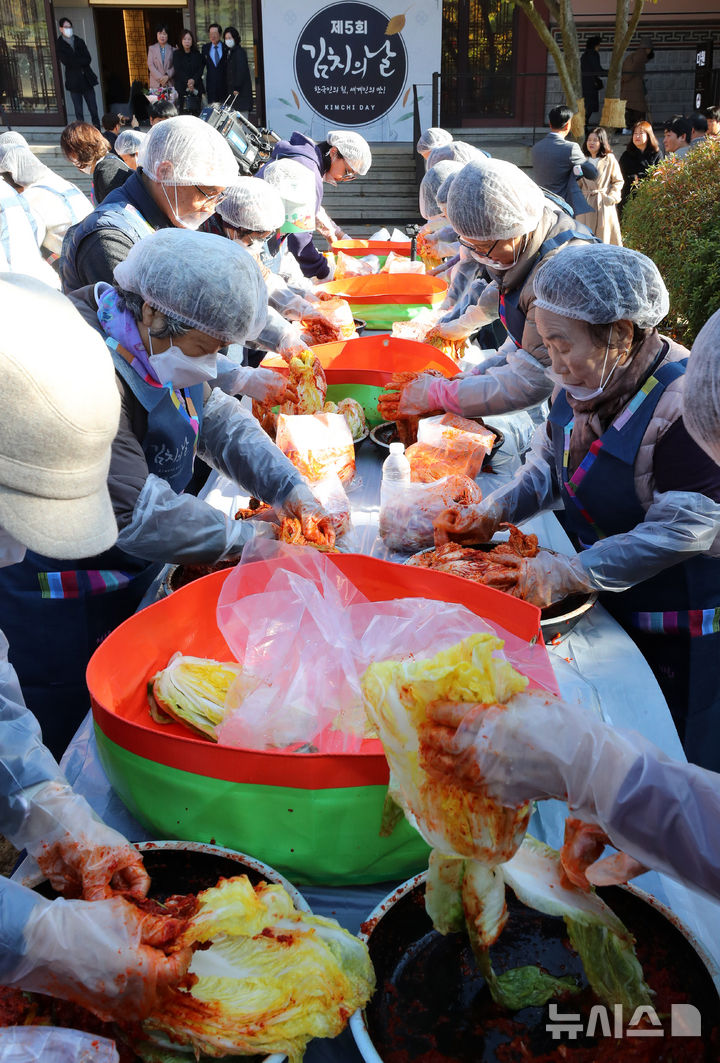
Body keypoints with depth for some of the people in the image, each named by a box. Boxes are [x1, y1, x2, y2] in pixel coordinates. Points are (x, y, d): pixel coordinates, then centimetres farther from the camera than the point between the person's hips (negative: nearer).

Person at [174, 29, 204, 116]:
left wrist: (193, 80, -14)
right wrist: (187, 82, -16)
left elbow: (200, 70, 4)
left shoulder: (197, 54, 12)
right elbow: (178, 70, -3)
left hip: (196, 87, 2)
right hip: (182, 88, -2)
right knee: (183, 112, -11)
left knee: (197, 112, -5)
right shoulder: (176, 54, 6)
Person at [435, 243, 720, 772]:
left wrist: (573, 573, -30)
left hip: (677, 632, -7)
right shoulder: (590, 381, 0)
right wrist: (493, 513, -3)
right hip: (606, 612, 7)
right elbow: (551, 460, 12)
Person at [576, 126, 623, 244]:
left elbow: (619, 181, 2)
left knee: (604, 236, -2)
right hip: (586, 204, 3)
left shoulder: (609, 159, 1)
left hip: (604, 204, -3)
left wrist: (611, 197, -9)